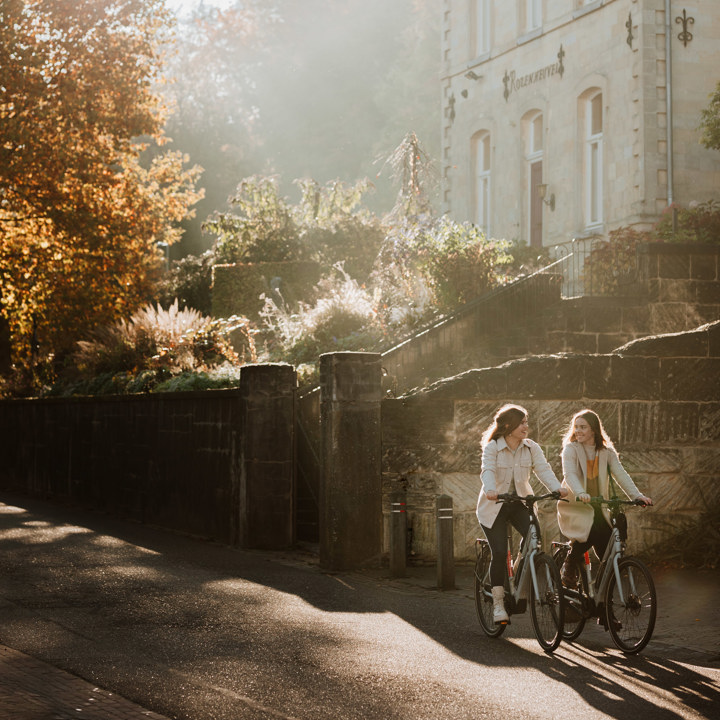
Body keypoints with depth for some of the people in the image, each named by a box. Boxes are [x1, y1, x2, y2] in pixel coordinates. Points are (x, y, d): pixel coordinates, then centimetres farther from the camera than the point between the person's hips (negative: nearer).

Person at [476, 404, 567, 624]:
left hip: (519, 503, 3)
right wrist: (490, 489, -50)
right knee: (499, 553, -11)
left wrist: (557, 488, -34)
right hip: (494, 506, -3)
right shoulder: (492, 447, -13)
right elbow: (488, 471, -28)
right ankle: (498, 603, 2)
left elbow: (543, 469, -15)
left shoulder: (531, 447, -2)